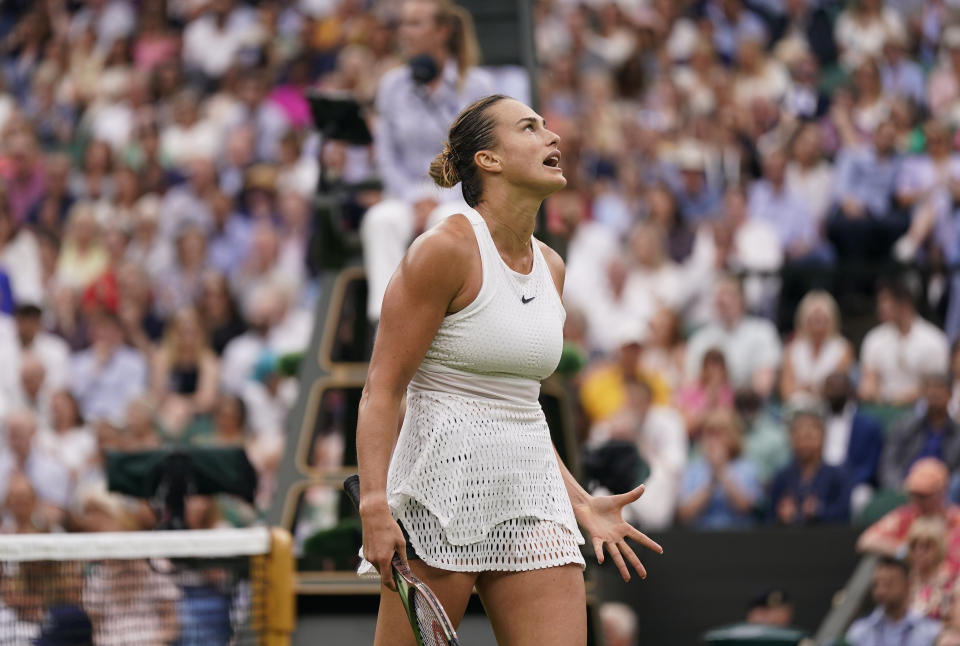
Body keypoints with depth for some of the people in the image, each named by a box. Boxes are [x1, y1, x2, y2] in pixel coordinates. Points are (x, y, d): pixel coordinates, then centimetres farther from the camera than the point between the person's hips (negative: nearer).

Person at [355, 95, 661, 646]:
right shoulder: (445, 249, -9)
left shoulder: (551, 267, 13)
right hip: (442, 490, -7)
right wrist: (374, 504, -21)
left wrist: (582, 504, 17)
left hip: (533, 497, 7)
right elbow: (381, 391, -11)